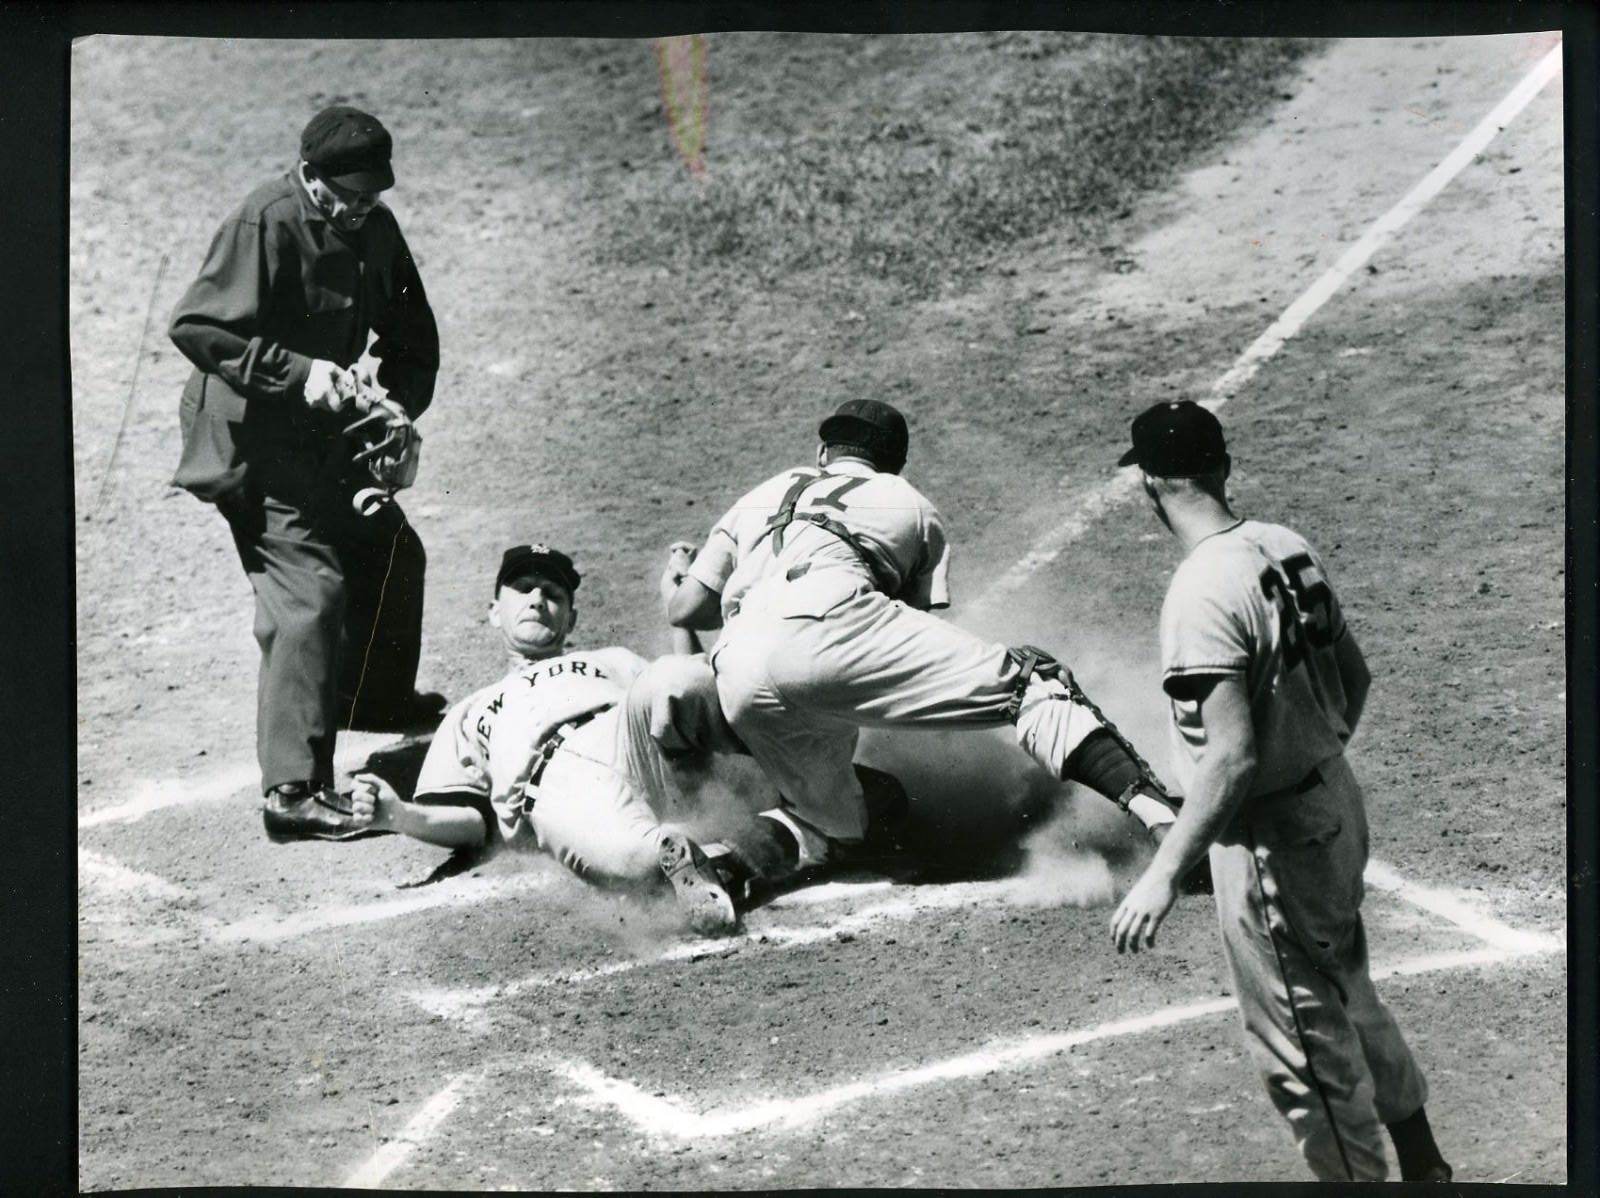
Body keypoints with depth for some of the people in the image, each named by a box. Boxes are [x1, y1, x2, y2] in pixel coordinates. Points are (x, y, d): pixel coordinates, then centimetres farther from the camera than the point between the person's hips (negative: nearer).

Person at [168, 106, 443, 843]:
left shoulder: (373, 229, 5)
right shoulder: (263, 225, -19)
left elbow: (413, 332, 12)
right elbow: (195, 327, -24)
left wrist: (395, 393, -9)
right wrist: (298, 372, -29)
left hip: (323, 440, 9)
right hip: (254, 442, -9)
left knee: (391, 554, 19)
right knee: (310, 590, -18)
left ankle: (377, 698, 45)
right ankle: (293, 790, -20)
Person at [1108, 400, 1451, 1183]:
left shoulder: (1202, 592, -24)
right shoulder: (1288, 549, 0)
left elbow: (1231, 757, -29)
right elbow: (1354, 677, 11)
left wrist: (1163, 874, -29)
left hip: (1270, 838, -9)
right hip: (1334, 801, 9)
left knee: (1304, 1037, 6)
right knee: (1348, 997, 26)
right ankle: (1421, 1161, 40)